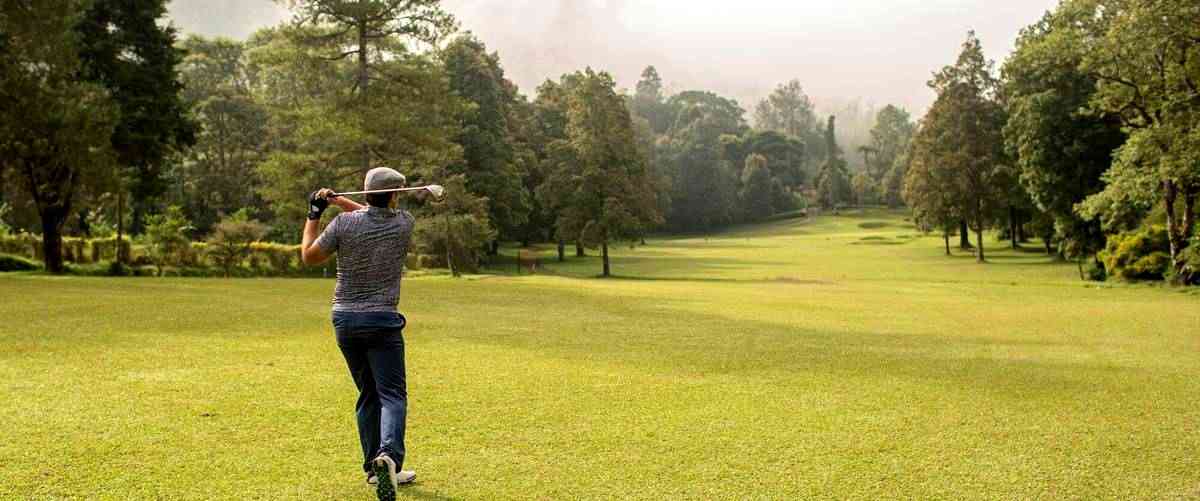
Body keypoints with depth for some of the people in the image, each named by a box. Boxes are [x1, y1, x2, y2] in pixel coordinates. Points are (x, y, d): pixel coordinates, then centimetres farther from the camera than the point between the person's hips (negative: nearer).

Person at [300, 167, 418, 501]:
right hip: (382, 320, -3)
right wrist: (338, 200, 16)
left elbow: (309, 256, 7)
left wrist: (314, 215, 16)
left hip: (345, 320, 3)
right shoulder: (404, 223, -2)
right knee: (392, 394, -4)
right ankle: (388, 454, -30)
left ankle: (374, 468, 17)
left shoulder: (343, 223, -6)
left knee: (368, 394, 15)